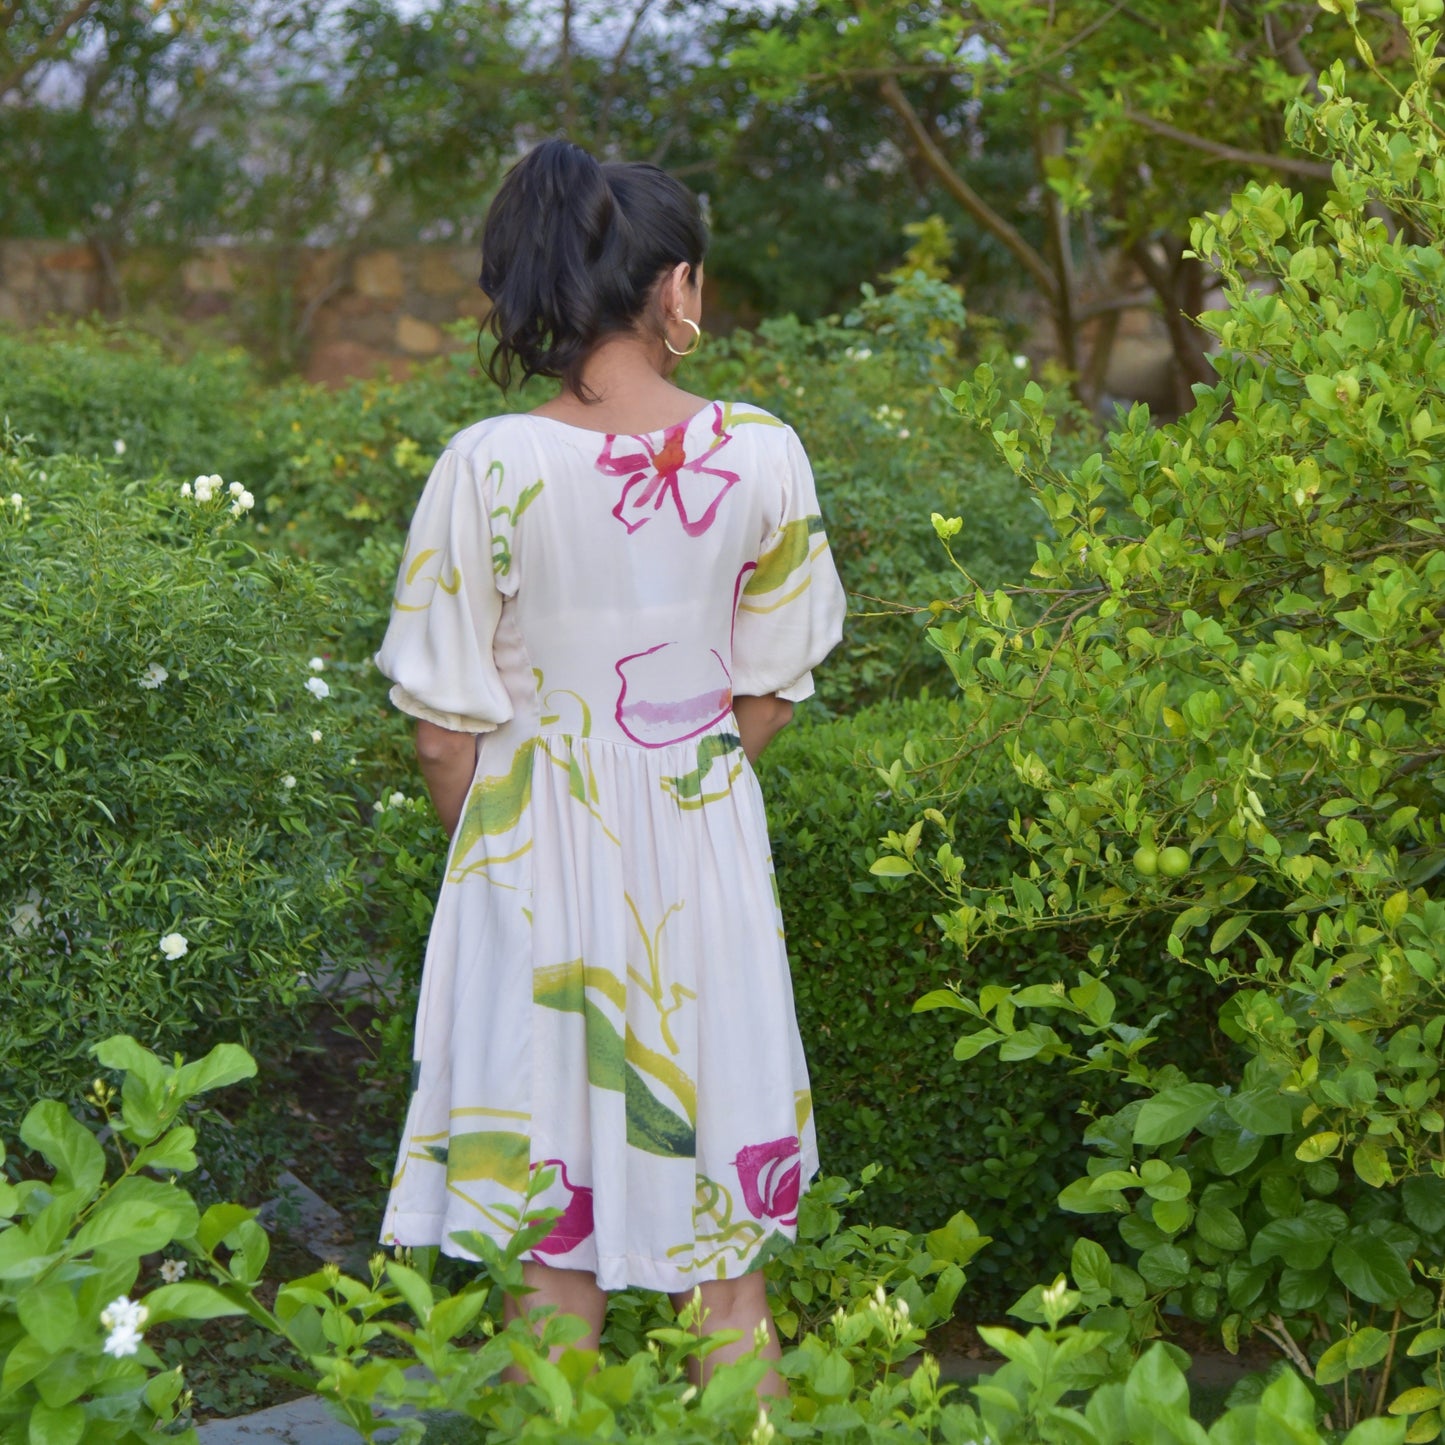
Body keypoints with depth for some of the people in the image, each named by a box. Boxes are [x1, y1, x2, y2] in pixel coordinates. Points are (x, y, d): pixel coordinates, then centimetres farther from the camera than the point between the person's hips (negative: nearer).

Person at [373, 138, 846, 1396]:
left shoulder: (490, 466, -14)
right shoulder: (761, 455, -9)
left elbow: (446, 732, -9)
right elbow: (771, 689, 3)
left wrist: (487, 853, 9)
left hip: (539, 857, -2)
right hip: (706, 853, 2)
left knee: (549, 1244, 10)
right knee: (722, 1215, 17)